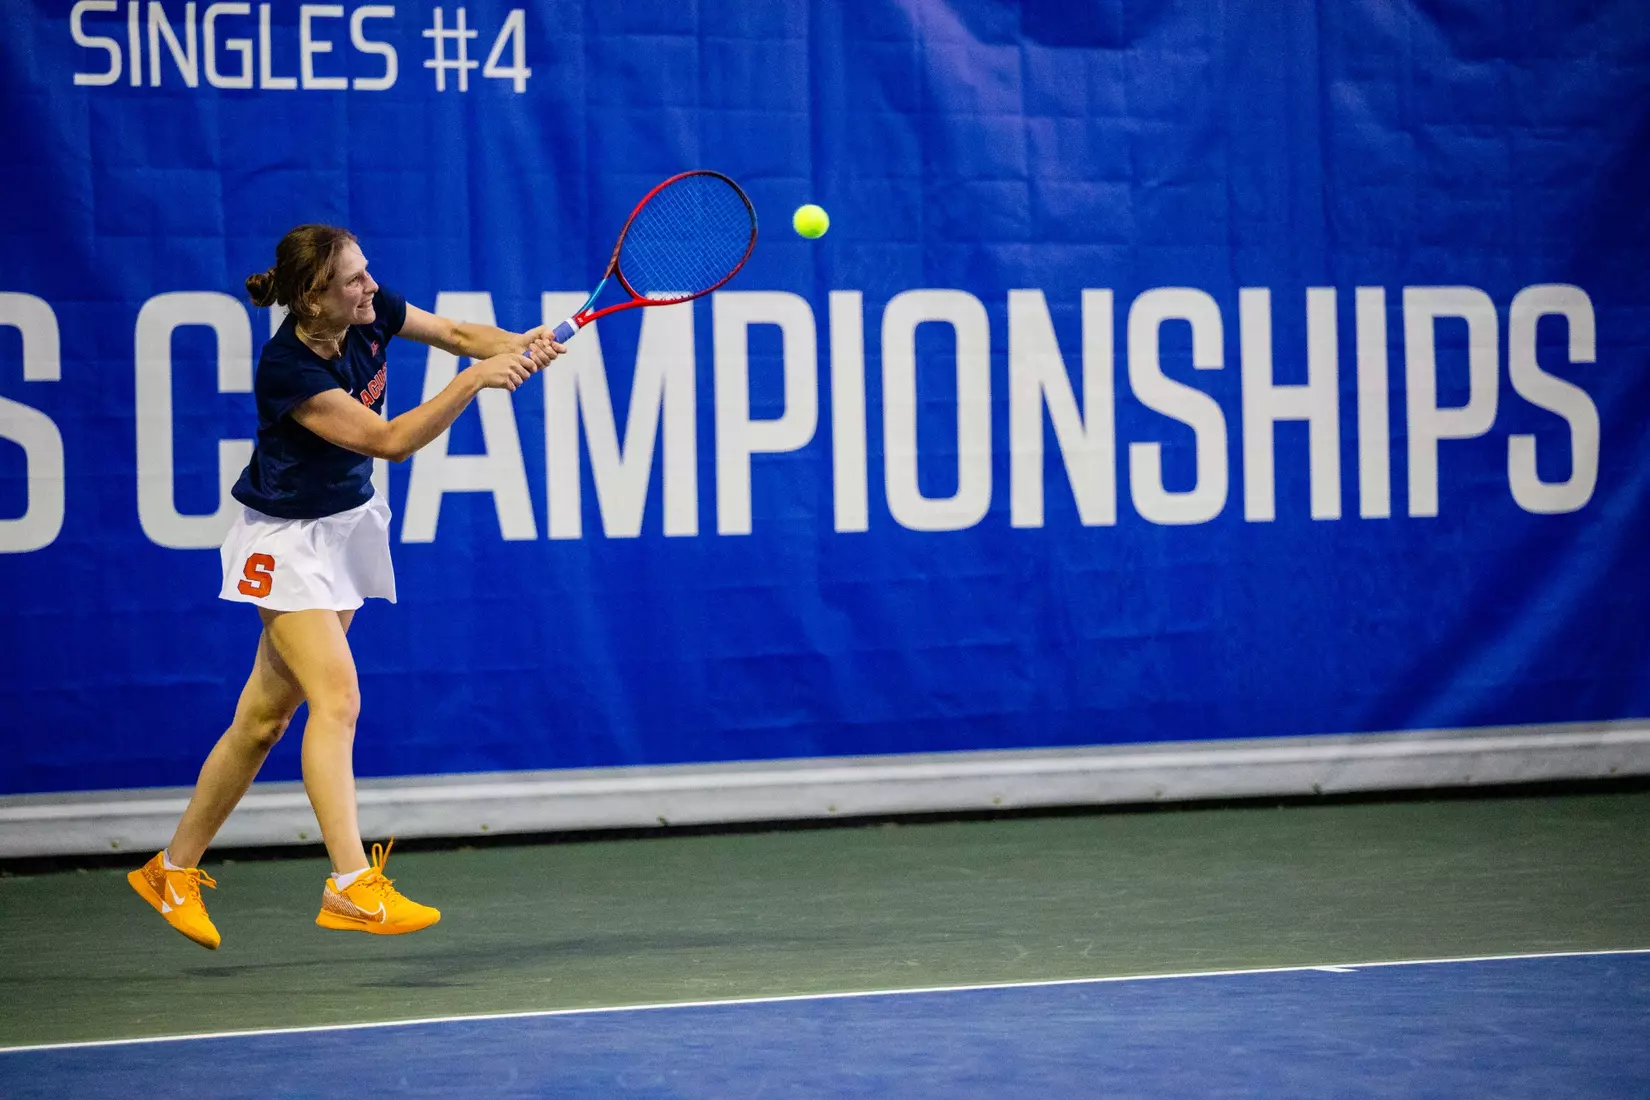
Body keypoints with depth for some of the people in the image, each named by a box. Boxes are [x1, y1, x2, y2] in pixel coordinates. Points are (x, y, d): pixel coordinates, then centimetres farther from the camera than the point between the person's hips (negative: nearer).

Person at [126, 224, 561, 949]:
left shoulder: (371, 313, -10)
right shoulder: (286, 370, -29)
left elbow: (459, 333, 6)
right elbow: (390, 440, -30)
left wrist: (518, 345, -14)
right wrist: (475, 380, -33)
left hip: (347, 524, 7)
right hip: (287, 540, -7)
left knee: (266, 716, 11)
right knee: (337, 698, -22)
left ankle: (174, 869, 23)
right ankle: (351, 886, -27)